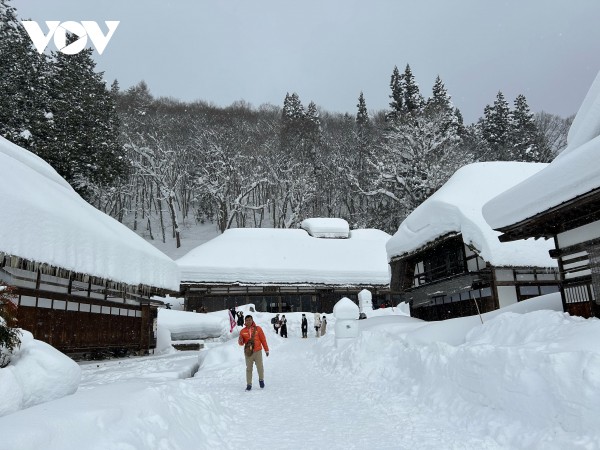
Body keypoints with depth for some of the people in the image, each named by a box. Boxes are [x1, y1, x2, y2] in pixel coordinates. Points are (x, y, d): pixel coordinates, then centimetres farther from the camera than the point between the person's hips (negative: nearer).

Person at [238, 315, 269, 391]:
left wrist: (266, 350, 5)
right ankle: (249, 384, 16)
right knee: (249, 369, 6)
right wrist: (240, 341, -18)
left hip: (258, 352, -1)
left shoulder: (258, 329, -2)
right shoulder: (243, 331, 2)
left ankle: (261, 379, 27)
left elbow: (263, 340, 3)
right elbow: (241, 343, 6)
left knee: (260, 368, 1)